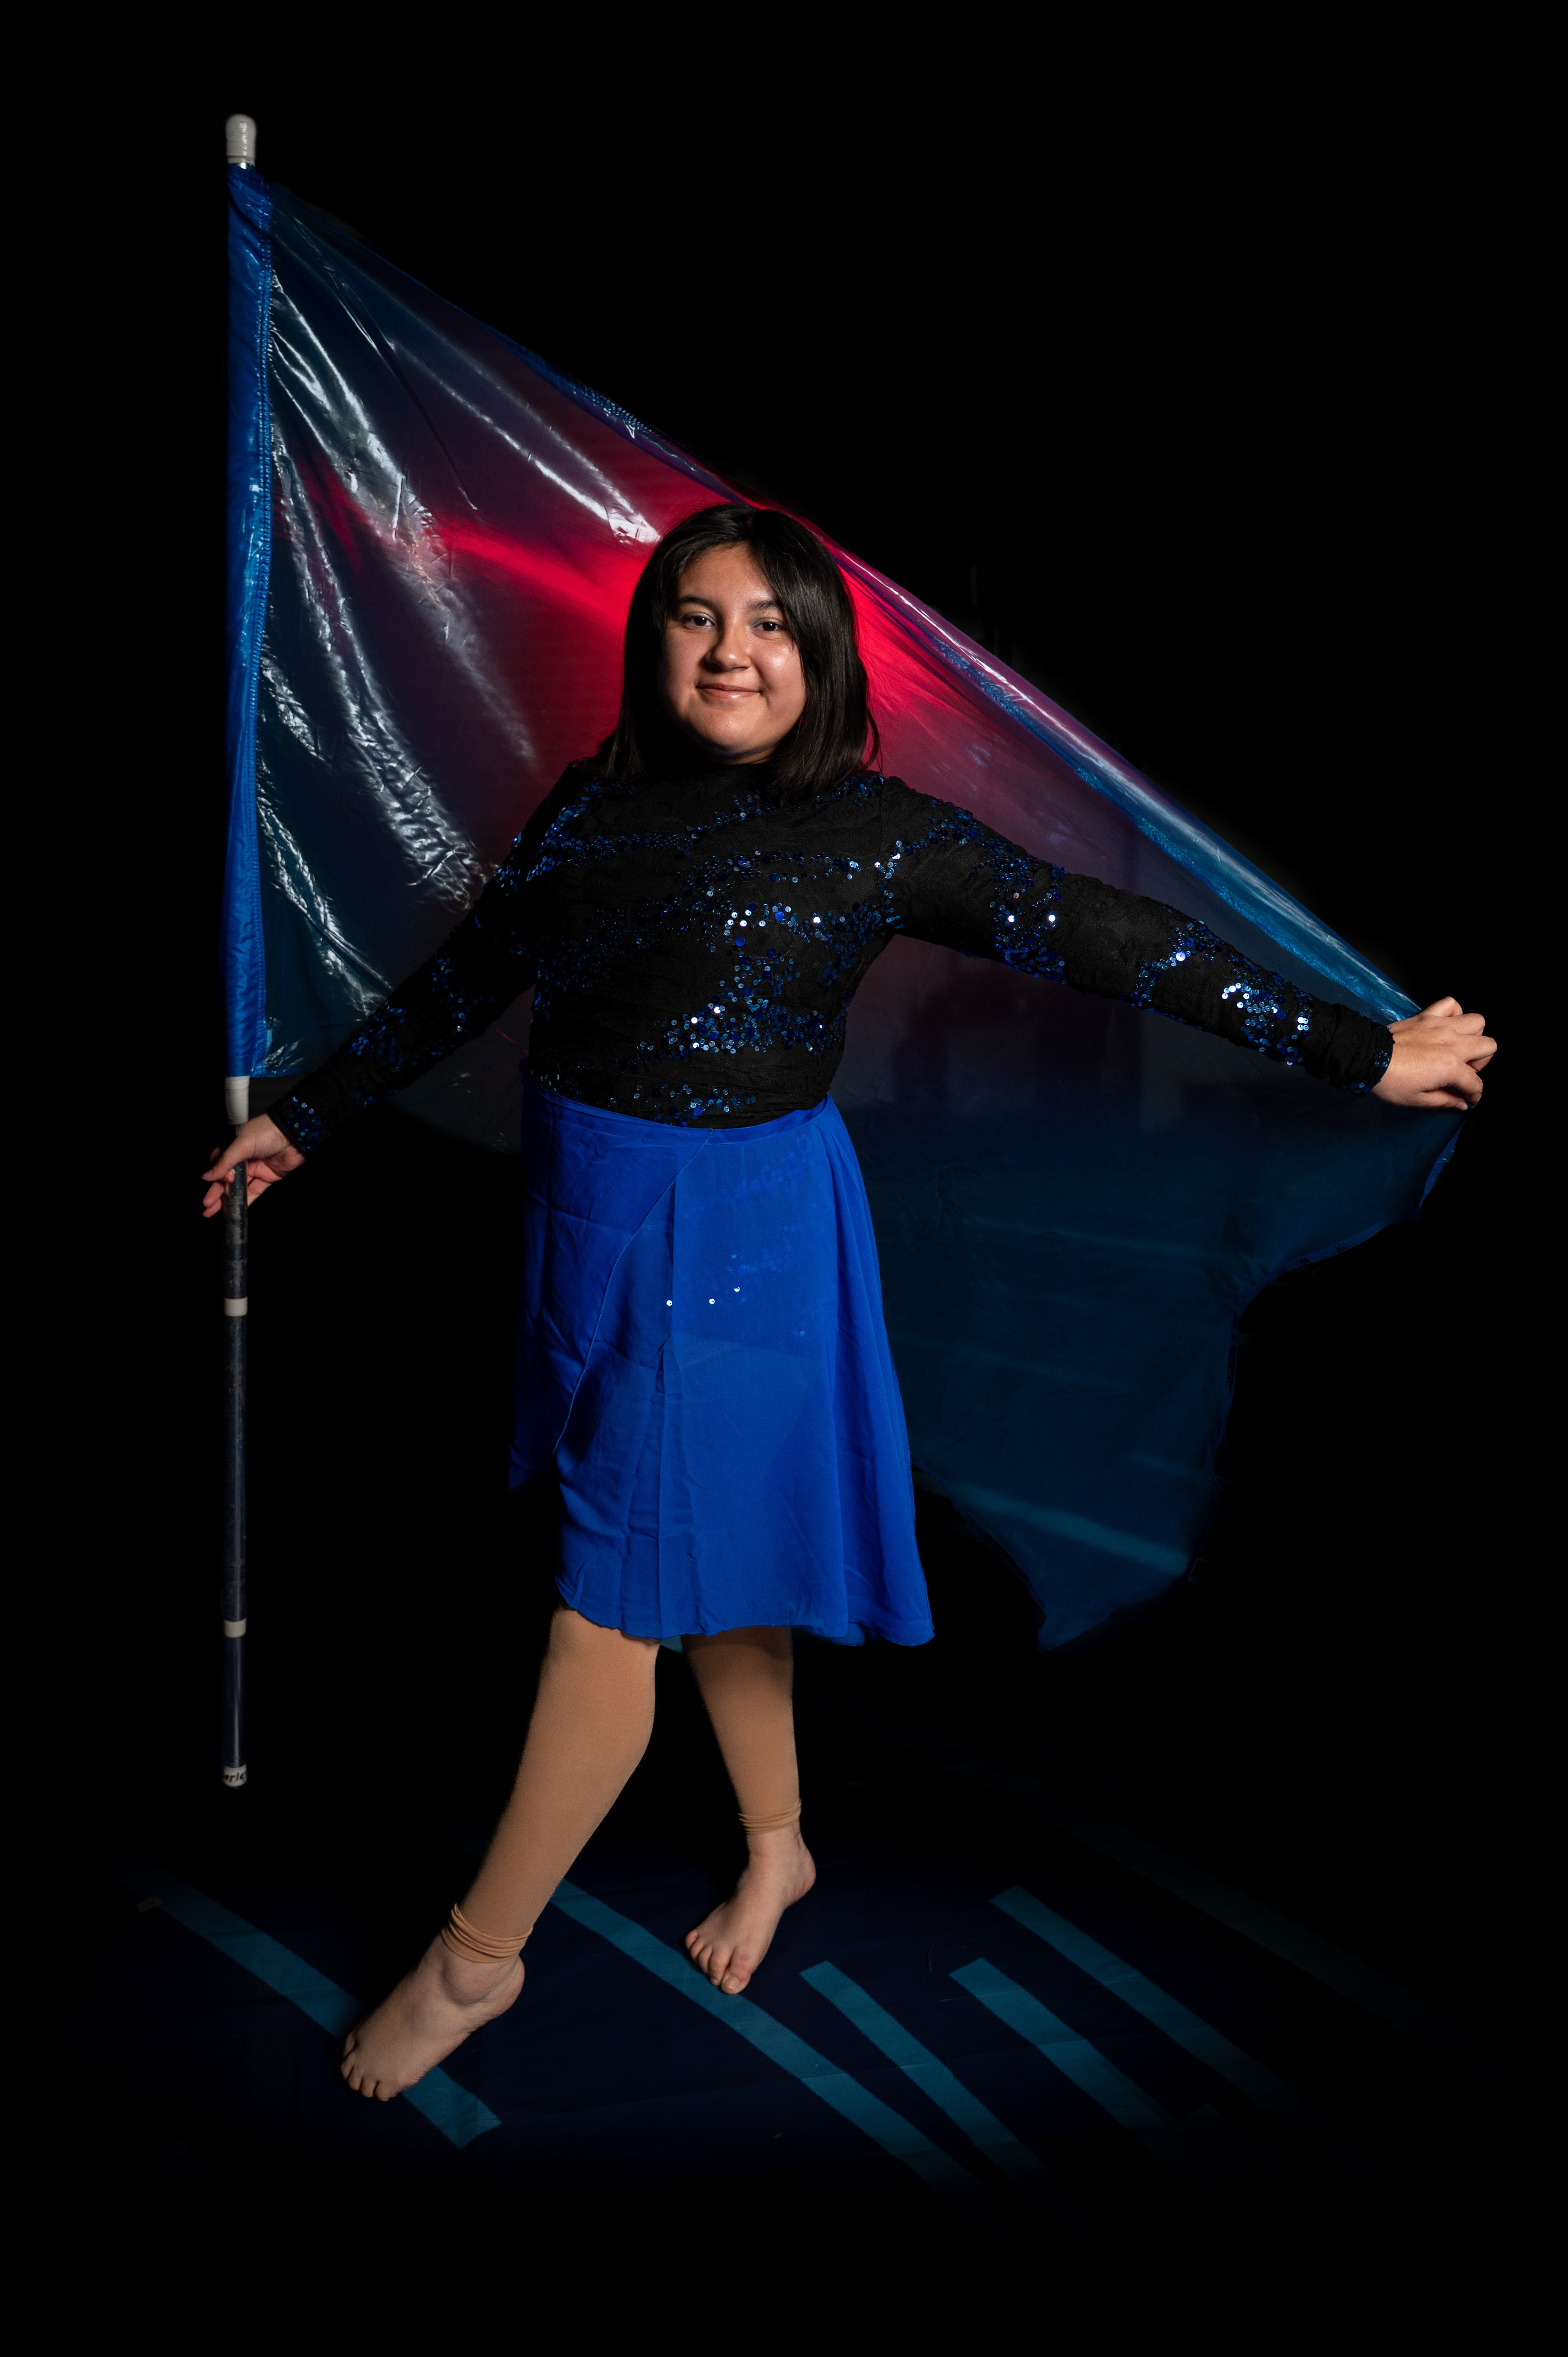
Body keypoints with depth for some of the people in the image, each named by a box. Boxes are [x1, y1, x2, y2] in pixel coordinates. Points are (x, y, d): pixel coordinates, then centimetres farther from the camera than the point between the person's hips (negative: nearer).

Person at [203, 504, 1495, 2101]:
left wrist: (1357, 1053, -11)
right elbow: (463, 982, 14)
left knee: (614, 1597, 1)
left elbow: (1094, 934, -11)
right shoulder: (596, 802, 4)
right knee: (704, 1561, 19)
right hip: (586, 1210, 6)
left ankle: (478, 1956, 18)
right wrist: (306, 1118, 18)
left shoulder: (871, 831, -10)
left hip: (733, 1234, -6)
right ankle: (777, 1847, 40)